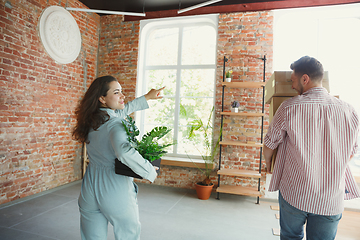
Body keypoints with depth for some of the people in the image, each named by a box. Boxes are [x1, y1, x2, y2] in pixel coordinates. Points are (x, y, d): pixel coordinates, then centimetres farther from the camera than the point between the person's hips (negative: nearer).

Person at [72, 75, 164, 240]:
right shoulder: (115, 125, -21)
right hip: (116, 193, -6)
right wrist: (150, 172, -27)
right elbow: (124, 152, -42)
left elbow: (121, 110, 19)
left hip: (90, 193, 7)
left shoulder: (91, 120, 4)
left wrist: (146, 97, 27)